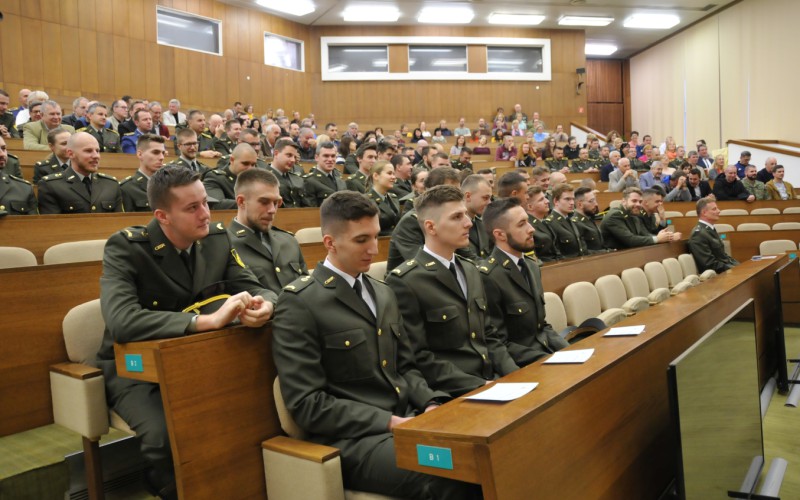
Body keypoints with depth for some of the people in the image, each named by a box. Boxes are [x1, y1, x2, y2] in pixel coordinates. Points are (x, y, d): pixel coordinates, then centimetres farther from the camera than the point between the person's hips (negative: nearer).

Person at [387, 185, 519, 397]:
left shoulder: (471, 271, 14)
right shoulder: (404, 282, -11)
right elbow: (419, 357, -13)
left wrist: (515, 375, 1)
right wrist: (479, 386, -17)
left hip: (493, 379, 8)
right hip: (452, 394, -7)